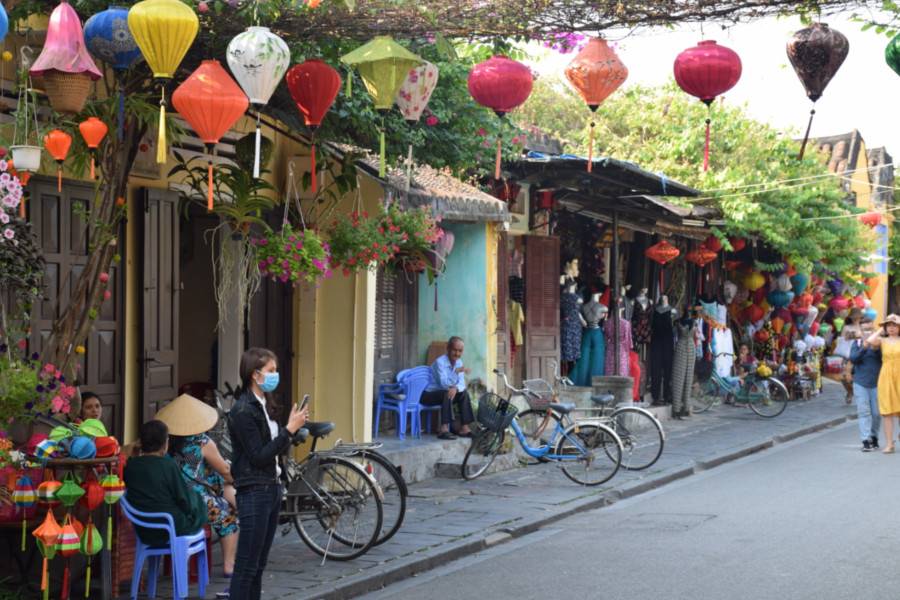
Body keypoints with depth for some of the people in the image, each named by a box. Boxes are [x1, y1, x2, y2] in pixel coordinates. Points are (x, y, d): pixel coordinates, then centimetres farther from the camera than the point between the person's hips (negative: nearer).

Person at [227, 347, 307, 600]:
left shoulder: (264, 405, 11)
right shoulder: (243, 411, -16)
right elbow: (259, 456, -19)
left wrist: (292, 427, 4)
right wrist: (289, 429, -19)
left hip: (271, 489, 9)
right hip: (254, 492, -9)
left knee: (259, 564, 12)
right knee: (247, 565, -5)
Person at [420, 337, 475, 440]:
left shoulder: (458, 362, 2)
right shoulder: (440, 362, -20)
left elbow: (461, 384, -7)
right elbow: (444, 383, -30)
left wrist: (455, 388, -30)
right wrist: (456, 372, -42)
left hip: (443, 394, 7)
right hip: (428, 395, -7)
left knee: (464, 393, -10)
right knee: (447, 394, -32)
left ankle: (464, 428, -10)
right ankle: (444, 430, -39)